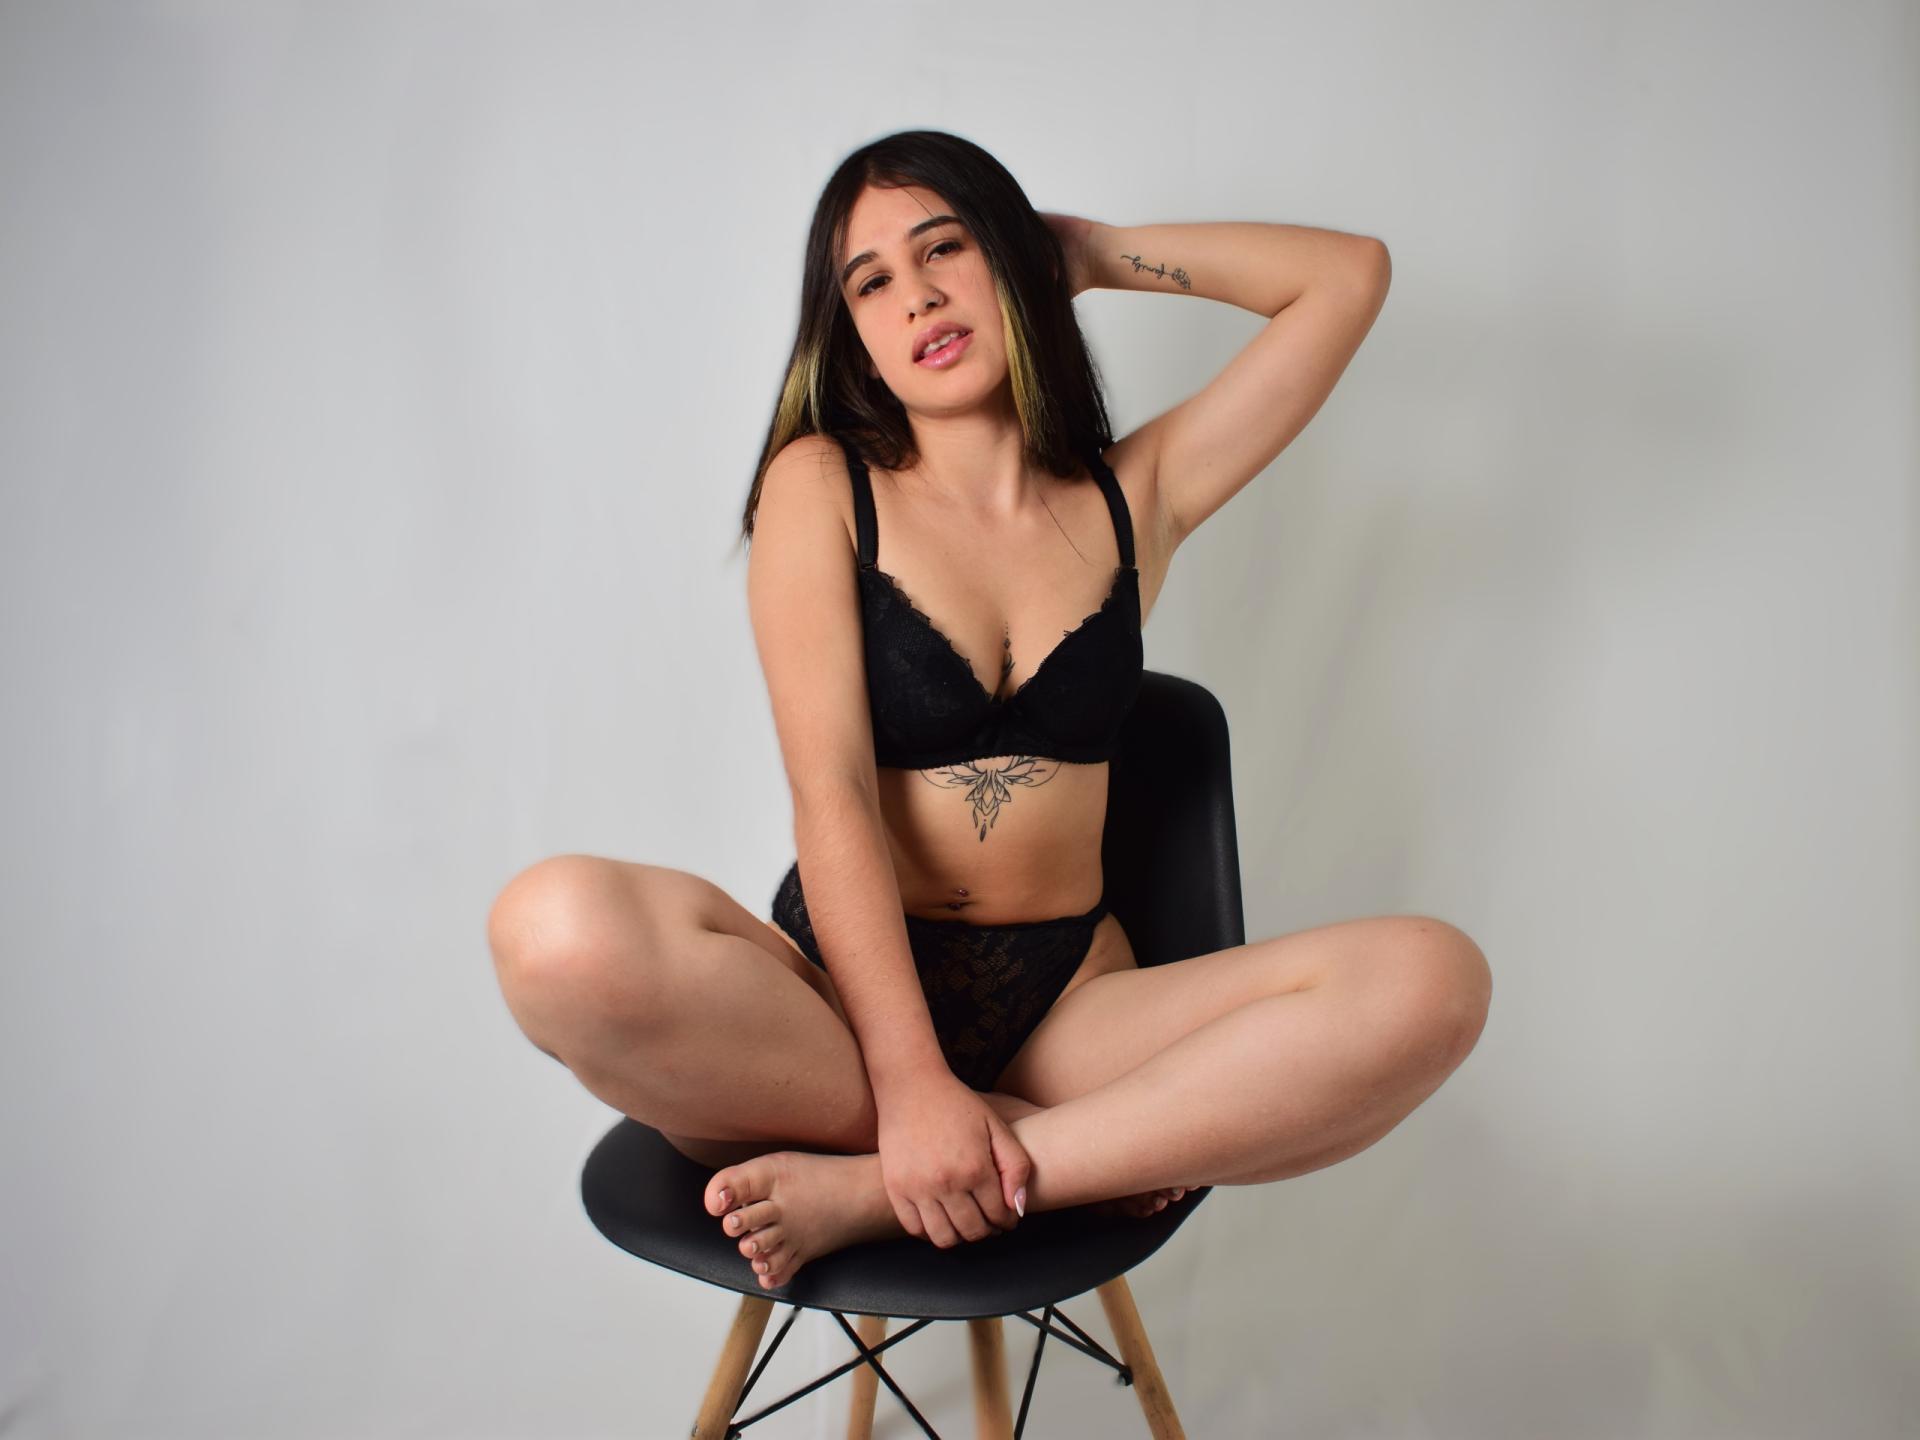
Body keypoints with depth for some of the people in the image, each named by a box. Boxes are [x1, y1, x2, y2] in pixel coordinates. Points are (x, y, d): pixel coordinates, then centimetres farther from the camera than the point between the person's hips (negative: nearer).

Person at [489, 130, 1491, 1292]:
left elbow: (1352, 273, 12)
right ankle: (1080, 1156, -18)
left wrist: (1099, 252, 17)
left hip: (1068, 1007, 2)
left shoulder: (1133, 497, 11)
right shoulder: (821, 485, 4)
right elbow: (831, 794, -8)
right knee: (562, 930, -33)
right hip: (842, 998, -2)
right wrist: (913, 1087, -19)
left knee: (1431, 980, -23)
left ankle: (873, 1197, -21)